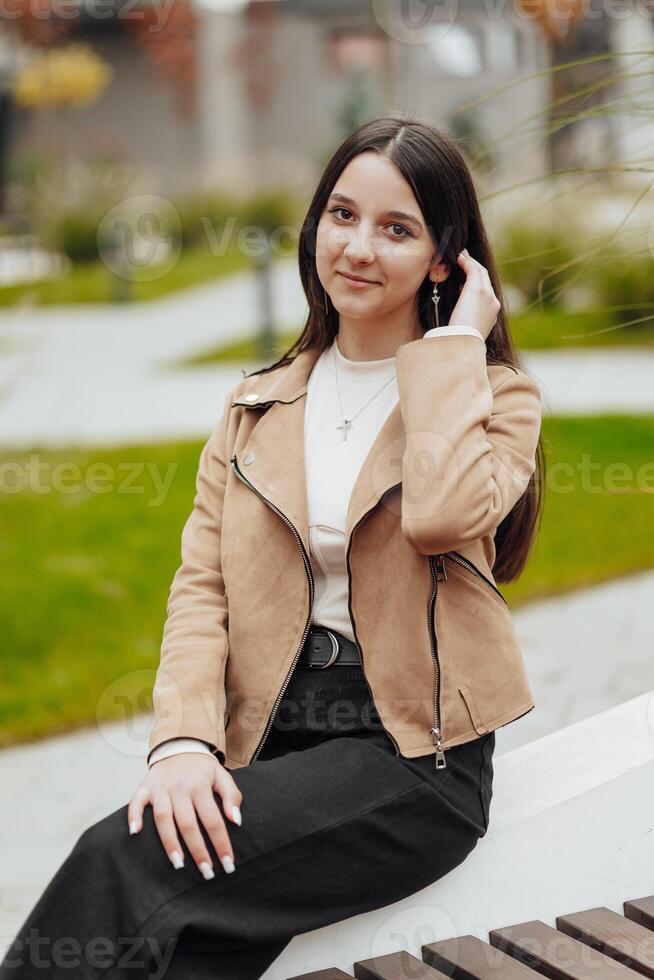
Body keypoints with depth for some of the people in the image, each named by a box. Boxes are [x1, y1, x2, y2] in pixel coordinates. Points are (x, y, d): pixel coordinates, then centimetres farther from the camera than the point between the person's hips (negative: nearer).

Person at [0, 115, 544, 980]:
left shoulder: (496, 398, 4)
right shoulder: (257, 406, 17)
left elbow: (442, 516, -20)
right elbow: (202, 584, 7)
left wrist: (453, 344, -9)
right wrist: (184, 740, -11)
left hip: (413, 753, -4)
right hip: (268, 737, 4)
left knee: (125, 864, -27)